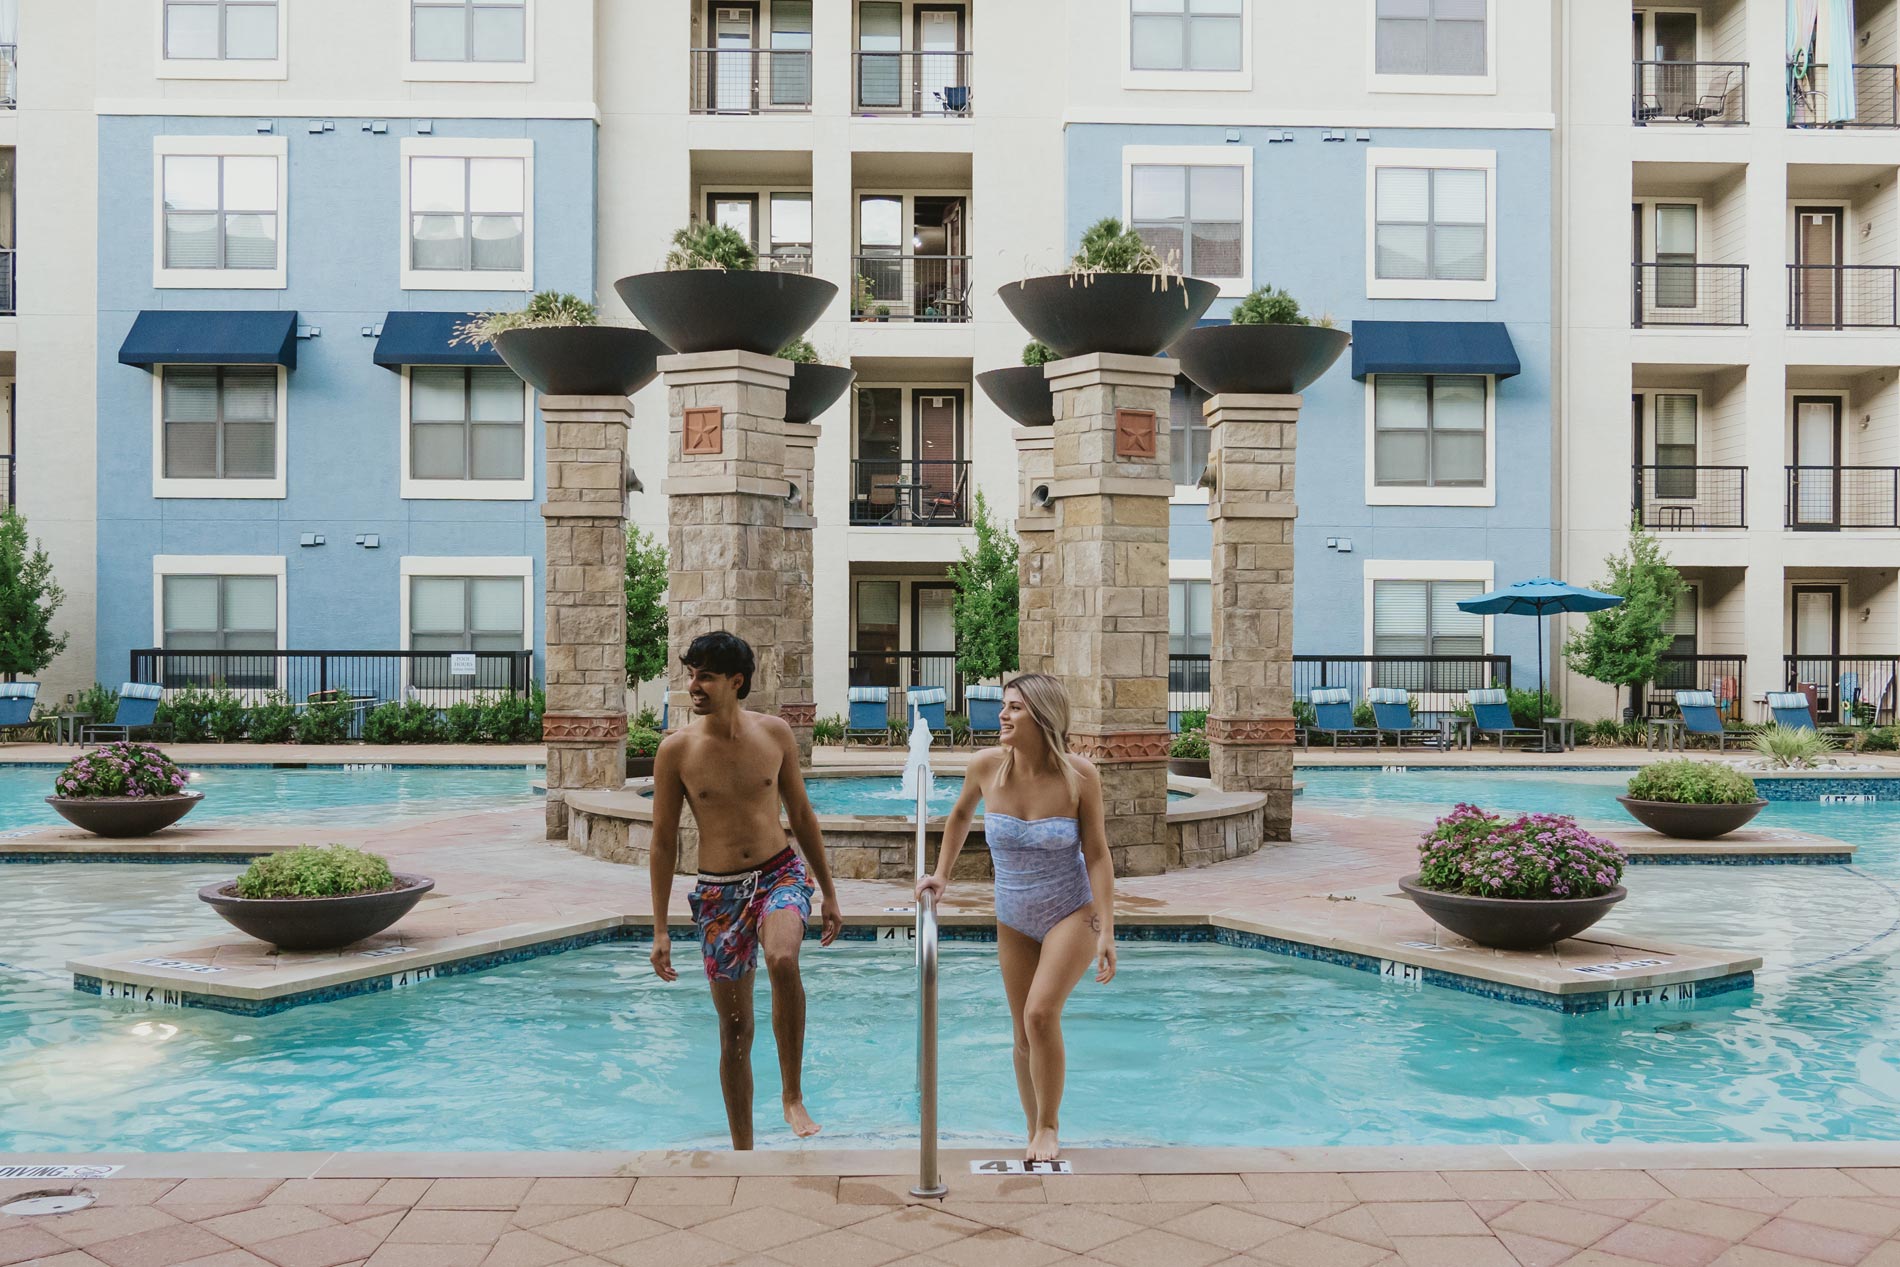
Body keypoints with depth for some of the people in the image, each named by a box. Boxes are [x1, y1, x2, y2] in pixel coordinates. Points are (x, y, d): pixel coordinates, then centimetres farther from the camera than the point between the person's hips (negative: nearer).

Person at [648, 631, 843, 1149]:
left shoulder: (775, 733, -1)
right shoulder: (676, 749, -5)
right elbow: (663, 842, 0)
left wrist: (829, 892, 11)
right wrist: (660, 930, -1)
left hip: (781, 873, 0)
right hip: (718, 892, 0)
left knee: (782, 959, -33)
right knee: (735, 1030, 6)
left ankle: (794, 1096, -14)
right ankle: (742, 1149, 23)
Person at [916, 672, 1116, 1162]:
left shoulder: (1079, 775, -17)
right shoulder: (986, 765, -10)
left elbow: (1097, 854, -12)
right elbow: (960, 816, 12)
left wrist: (1106, 932, -15)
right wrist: (942, 875, 12)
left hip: (1073, 914, -4)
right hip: (1014, 921, 4)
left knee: (1041, 1014, -20)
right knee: (1024, 1035, 8)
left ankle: (1049, 1126, 1)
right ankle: (1035, 1134, 28)